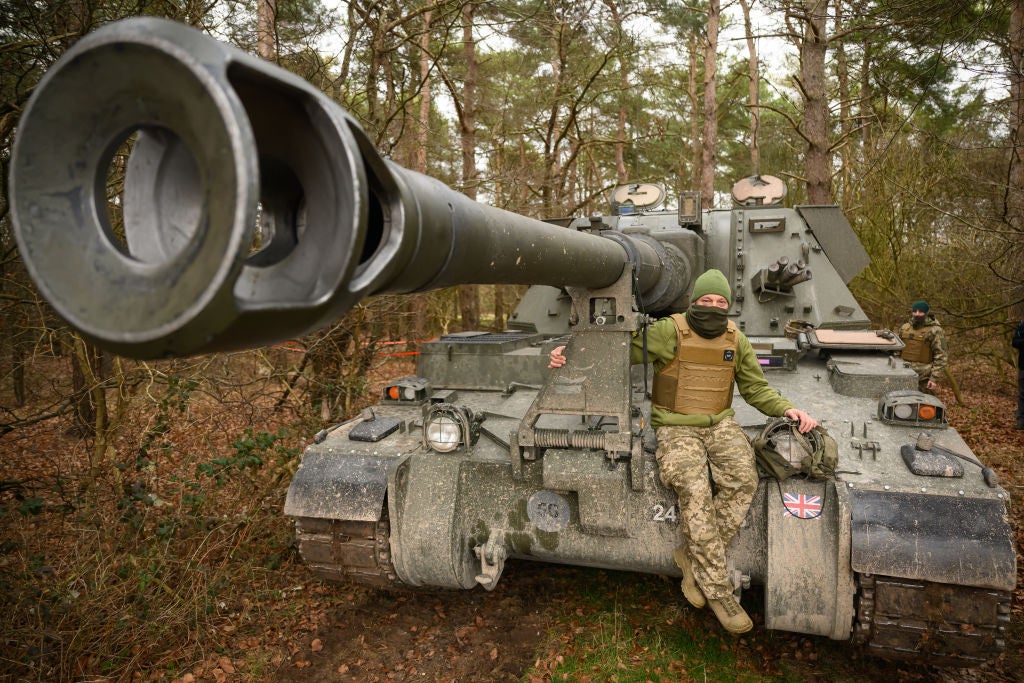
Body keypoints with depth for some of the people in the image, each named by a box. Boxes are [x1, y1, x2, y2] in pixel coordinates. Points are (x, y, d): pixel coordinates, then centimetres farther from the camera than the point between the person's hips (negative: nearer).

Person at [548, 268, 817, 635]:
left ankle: (694, 558, -9)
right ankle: (717, 588, -15)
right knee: (694, 489, -29)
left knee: (743, 480, -25)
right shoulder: (669, 331, -7)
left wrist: (786, 409, -2)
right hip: (676, 428, -4)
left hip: (720, 424, 4)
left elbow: (756, 388, 16)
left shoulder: (736, 340, 8)